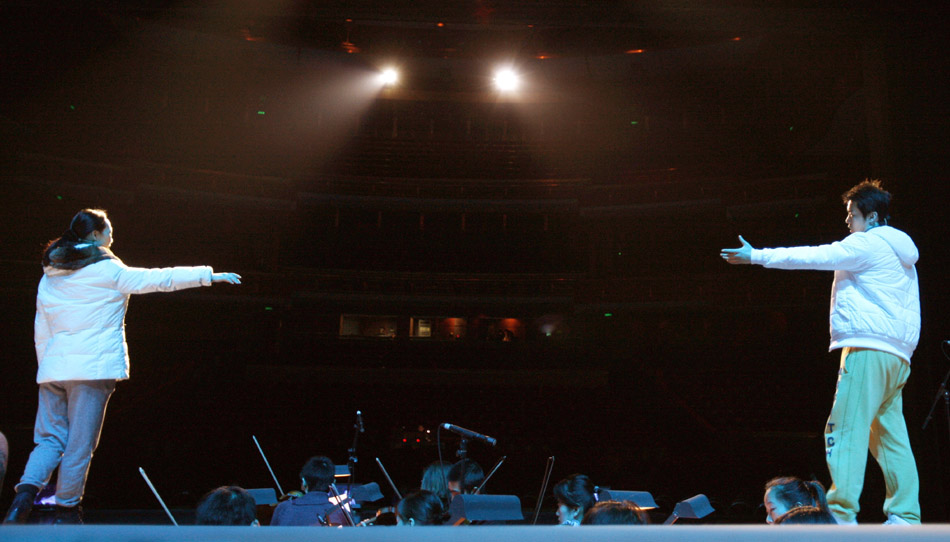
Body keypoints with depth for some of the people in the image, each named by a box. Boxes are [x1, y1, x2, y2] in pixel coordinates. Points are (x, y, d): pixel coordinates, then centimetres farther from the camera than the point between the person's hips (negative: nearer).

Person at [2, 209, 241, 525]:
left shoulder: (49, 276, 16)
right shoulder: (108, 271, -2)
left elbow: (41, 332, 17)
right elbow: (160, 279, -1)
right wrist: (210, 275, 4)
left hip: (54, 368, 5)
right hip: (93, 368, -5)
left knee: (49, 437, 9)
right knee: (80, 445, 1)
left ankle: (26, 491, -13)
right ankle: (66, 511, 6)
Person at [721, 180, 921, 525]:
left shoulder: (867, 244, -3)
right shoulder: (903, 255, 25)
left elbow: (813, 257, -7)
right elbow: (912, 313, 26)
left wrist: (756, 256, -3)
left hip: (868, 349, -10)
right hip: (898, 354, 10)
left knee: (845, 431, -13)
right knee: (891, 436, 9)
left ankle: (841, 514, -19)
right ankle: (906, 516, 7)